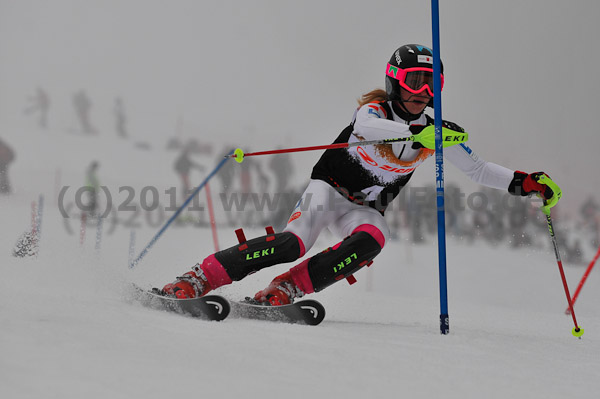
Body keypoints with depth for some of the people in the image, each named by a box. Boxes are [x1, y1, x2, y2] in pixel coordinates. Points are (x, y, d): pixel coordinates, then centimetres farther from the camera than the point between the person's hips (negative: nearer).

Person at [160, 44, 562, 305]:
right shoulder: (375, 109, -13)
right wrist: (419, 133, -54)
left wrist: (525, 182, -2)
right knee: (292, 243, -31)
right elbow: (368, 127, -39)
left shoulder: (436, 133, 2)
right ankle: (195, 281, -30)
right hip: (329, 187, -4)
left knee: (371, 241, -33)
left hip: (367, 208, 4)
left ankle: (282, 292, -32)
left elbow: (478, 168, 11)